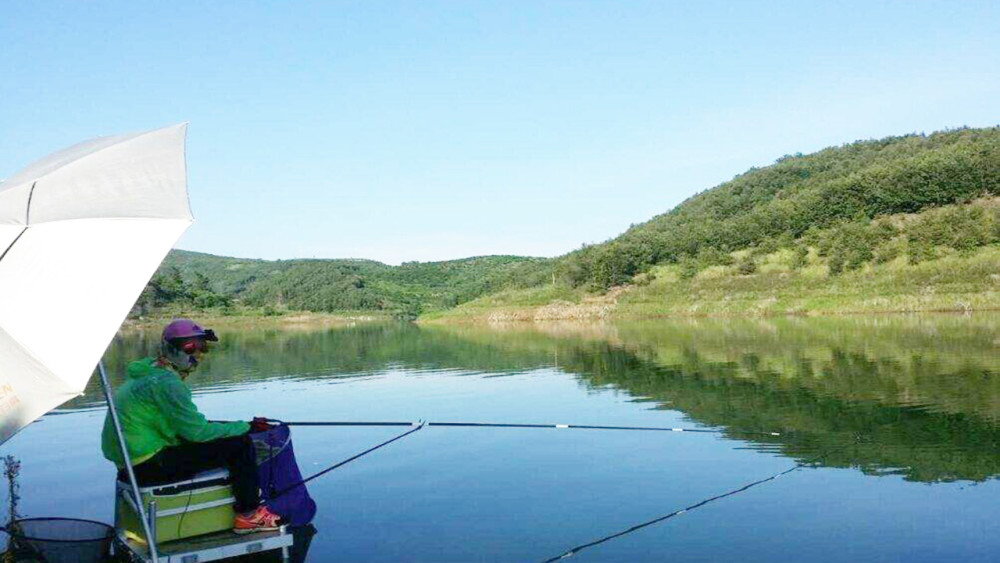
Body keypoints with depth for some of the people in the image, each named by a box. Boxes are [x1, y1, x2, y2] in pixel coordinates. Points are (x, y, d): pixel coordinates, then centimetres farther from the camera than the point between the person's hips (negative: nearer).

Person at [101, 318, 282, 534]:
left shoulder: (149, 373, 13)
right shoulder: (166, 383, -18)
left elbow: (188, 424, 17)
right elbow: (198, 431, -20)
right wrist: (247, 427, -11)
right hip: (149, 467, -10)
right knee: (238, 444, -12)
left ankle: (245, 495, 26)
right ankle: (248, 515, -2)